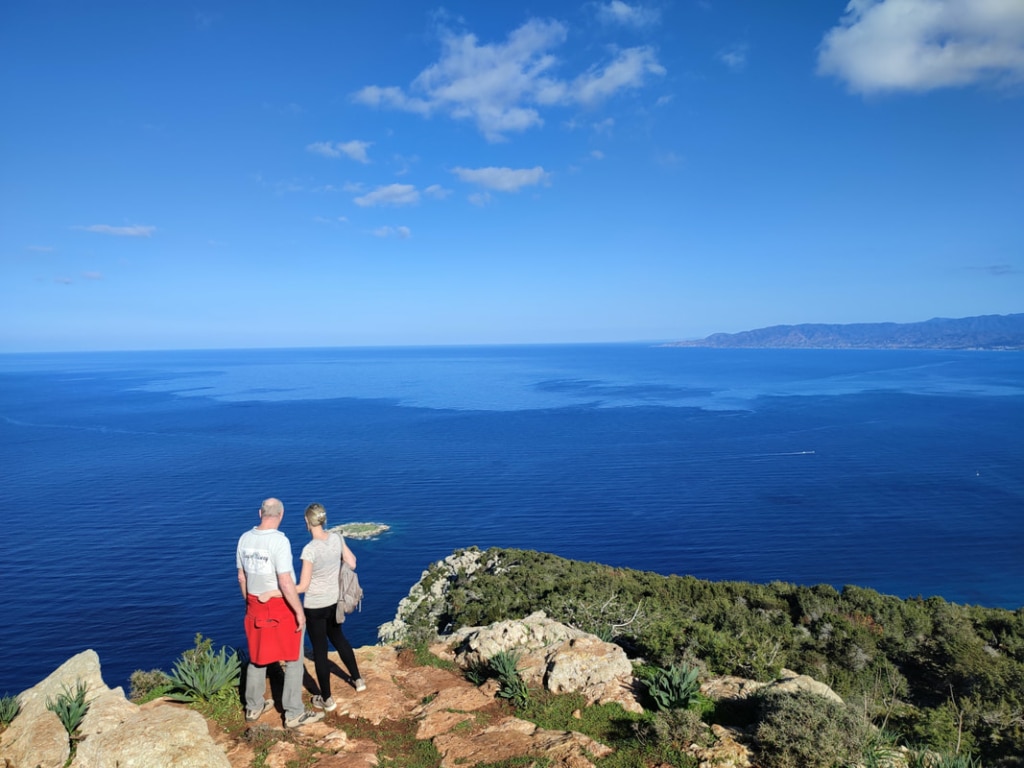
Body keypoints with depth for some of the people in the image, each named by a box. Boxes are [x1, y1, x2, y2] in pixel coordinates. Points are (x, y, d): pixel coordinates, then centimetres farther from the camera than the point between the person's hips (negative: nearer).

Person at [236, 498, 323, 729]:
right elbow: (286, 583, -25)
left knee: (257, 657, 21)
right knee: (294, 660, 8)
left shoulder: (245, 538, -3)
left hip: (256, 606, 7)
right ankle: (294, 714, 14)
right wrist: (299, 611, -15)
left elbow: (241, 578, 7)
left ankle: (253, 707, 34)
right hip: (282, 606, -6)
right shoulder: (279, 540, -24)